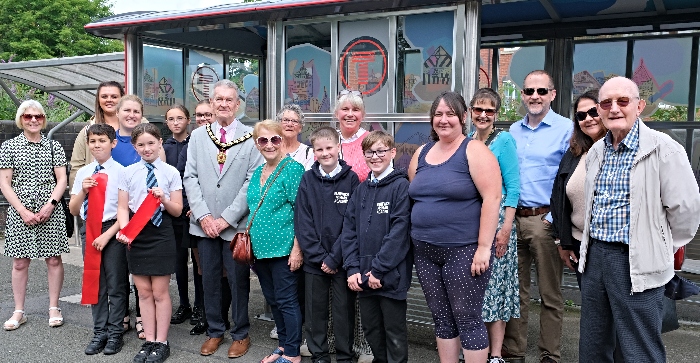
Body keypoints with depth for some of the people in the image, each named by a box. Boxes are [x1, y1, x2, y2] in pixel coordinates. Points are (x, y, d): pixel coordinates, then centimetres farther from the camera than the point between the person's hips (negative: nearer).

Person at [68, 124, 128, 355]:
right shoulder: (83, 173, 8)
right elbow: (73, 210, 11)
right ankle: (99, 332, 25)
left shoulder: (121, 171, -9)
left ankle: (115, 334, 17)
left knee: (115, 284, 3)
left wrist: (107, 235, -14)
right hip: (89, 230, 5)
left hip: (113, 230, -5)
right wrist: (83, 191, -7)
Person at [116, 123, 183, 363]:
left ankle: (161, 343, 16)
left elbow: (177, 210, 0)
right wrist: (123, 230, -14)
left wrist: (164, 199, -20)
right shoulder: (128, 173, 3)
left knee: (160, 292, 4)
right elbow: (123, 207, 2)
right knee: (144, 292, 10)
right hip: (135, 234, 2)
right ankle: (149, 341, 21)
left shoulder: (171, 172, -2)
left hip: (161, 233, -2)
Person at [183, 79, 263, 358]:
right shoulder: (198, 136, 8)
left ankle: (241, 334, 23)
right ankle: (214, 332, 28)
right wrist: (203, 215, -6)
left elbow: (253, 182, -8)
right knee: (209, 280, 12)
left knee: (238, 280, 7)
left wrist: (227, 218, -11)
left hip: (236, 224, -3)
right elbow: (190, 178, 5)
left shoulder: (251, 138, -3)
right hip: (205, 223, 3)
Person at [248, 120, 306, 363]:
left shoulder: (292, 169, -11)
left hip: (283, 248, -7)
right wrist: (248, 241, 15)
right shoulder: (257, 173, 12)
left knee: (287, 301, 2)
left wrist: (297, 248, -18)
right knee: (272, 300, 17)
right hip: (261, 248, 8)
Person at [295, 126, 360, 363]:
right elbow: (302, 222, -2)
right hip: (313, 261, 2)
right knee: (315, 310, 12)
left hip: (342, 260, -2)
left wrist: (334, 257, -12)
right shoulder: (308, 179, 2)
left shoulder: (351, 179, -5)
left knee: (344, 310, 9)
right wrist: (318, 255, -10)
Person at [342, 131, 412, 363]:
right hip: (363, 277, 6)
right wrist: (352, 268, -3)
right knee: (370, 328, 18)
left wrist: (379, 269, -16)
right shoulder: (361, 190, 11)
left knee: (394, 331, 7)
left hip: (391, 275, -6)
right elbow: (349, 230, 7)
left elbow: (400, 231, -15)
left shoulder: (401, 185, -8)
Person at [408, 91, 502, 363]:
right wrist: (415, 238, 13)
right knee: (441, 319, 14)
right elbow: (412, 196, 19)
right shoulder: (421, 153, 10)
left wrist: (483, 247, -18)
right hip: (425, 251, 6)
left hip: (464, 250, -6)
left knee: (468, 320, 2)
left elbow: (492, 198, -15)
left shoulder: (474, 151, -8)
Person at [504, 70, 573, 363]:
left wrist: (554, 218, -13)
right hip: (514, 218, 5)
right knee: (515, 290, 11)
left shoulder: (566, 129, -3)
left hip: (545, 220, -5)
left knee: (550, 294, 5)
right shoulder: (513, 131, 13)